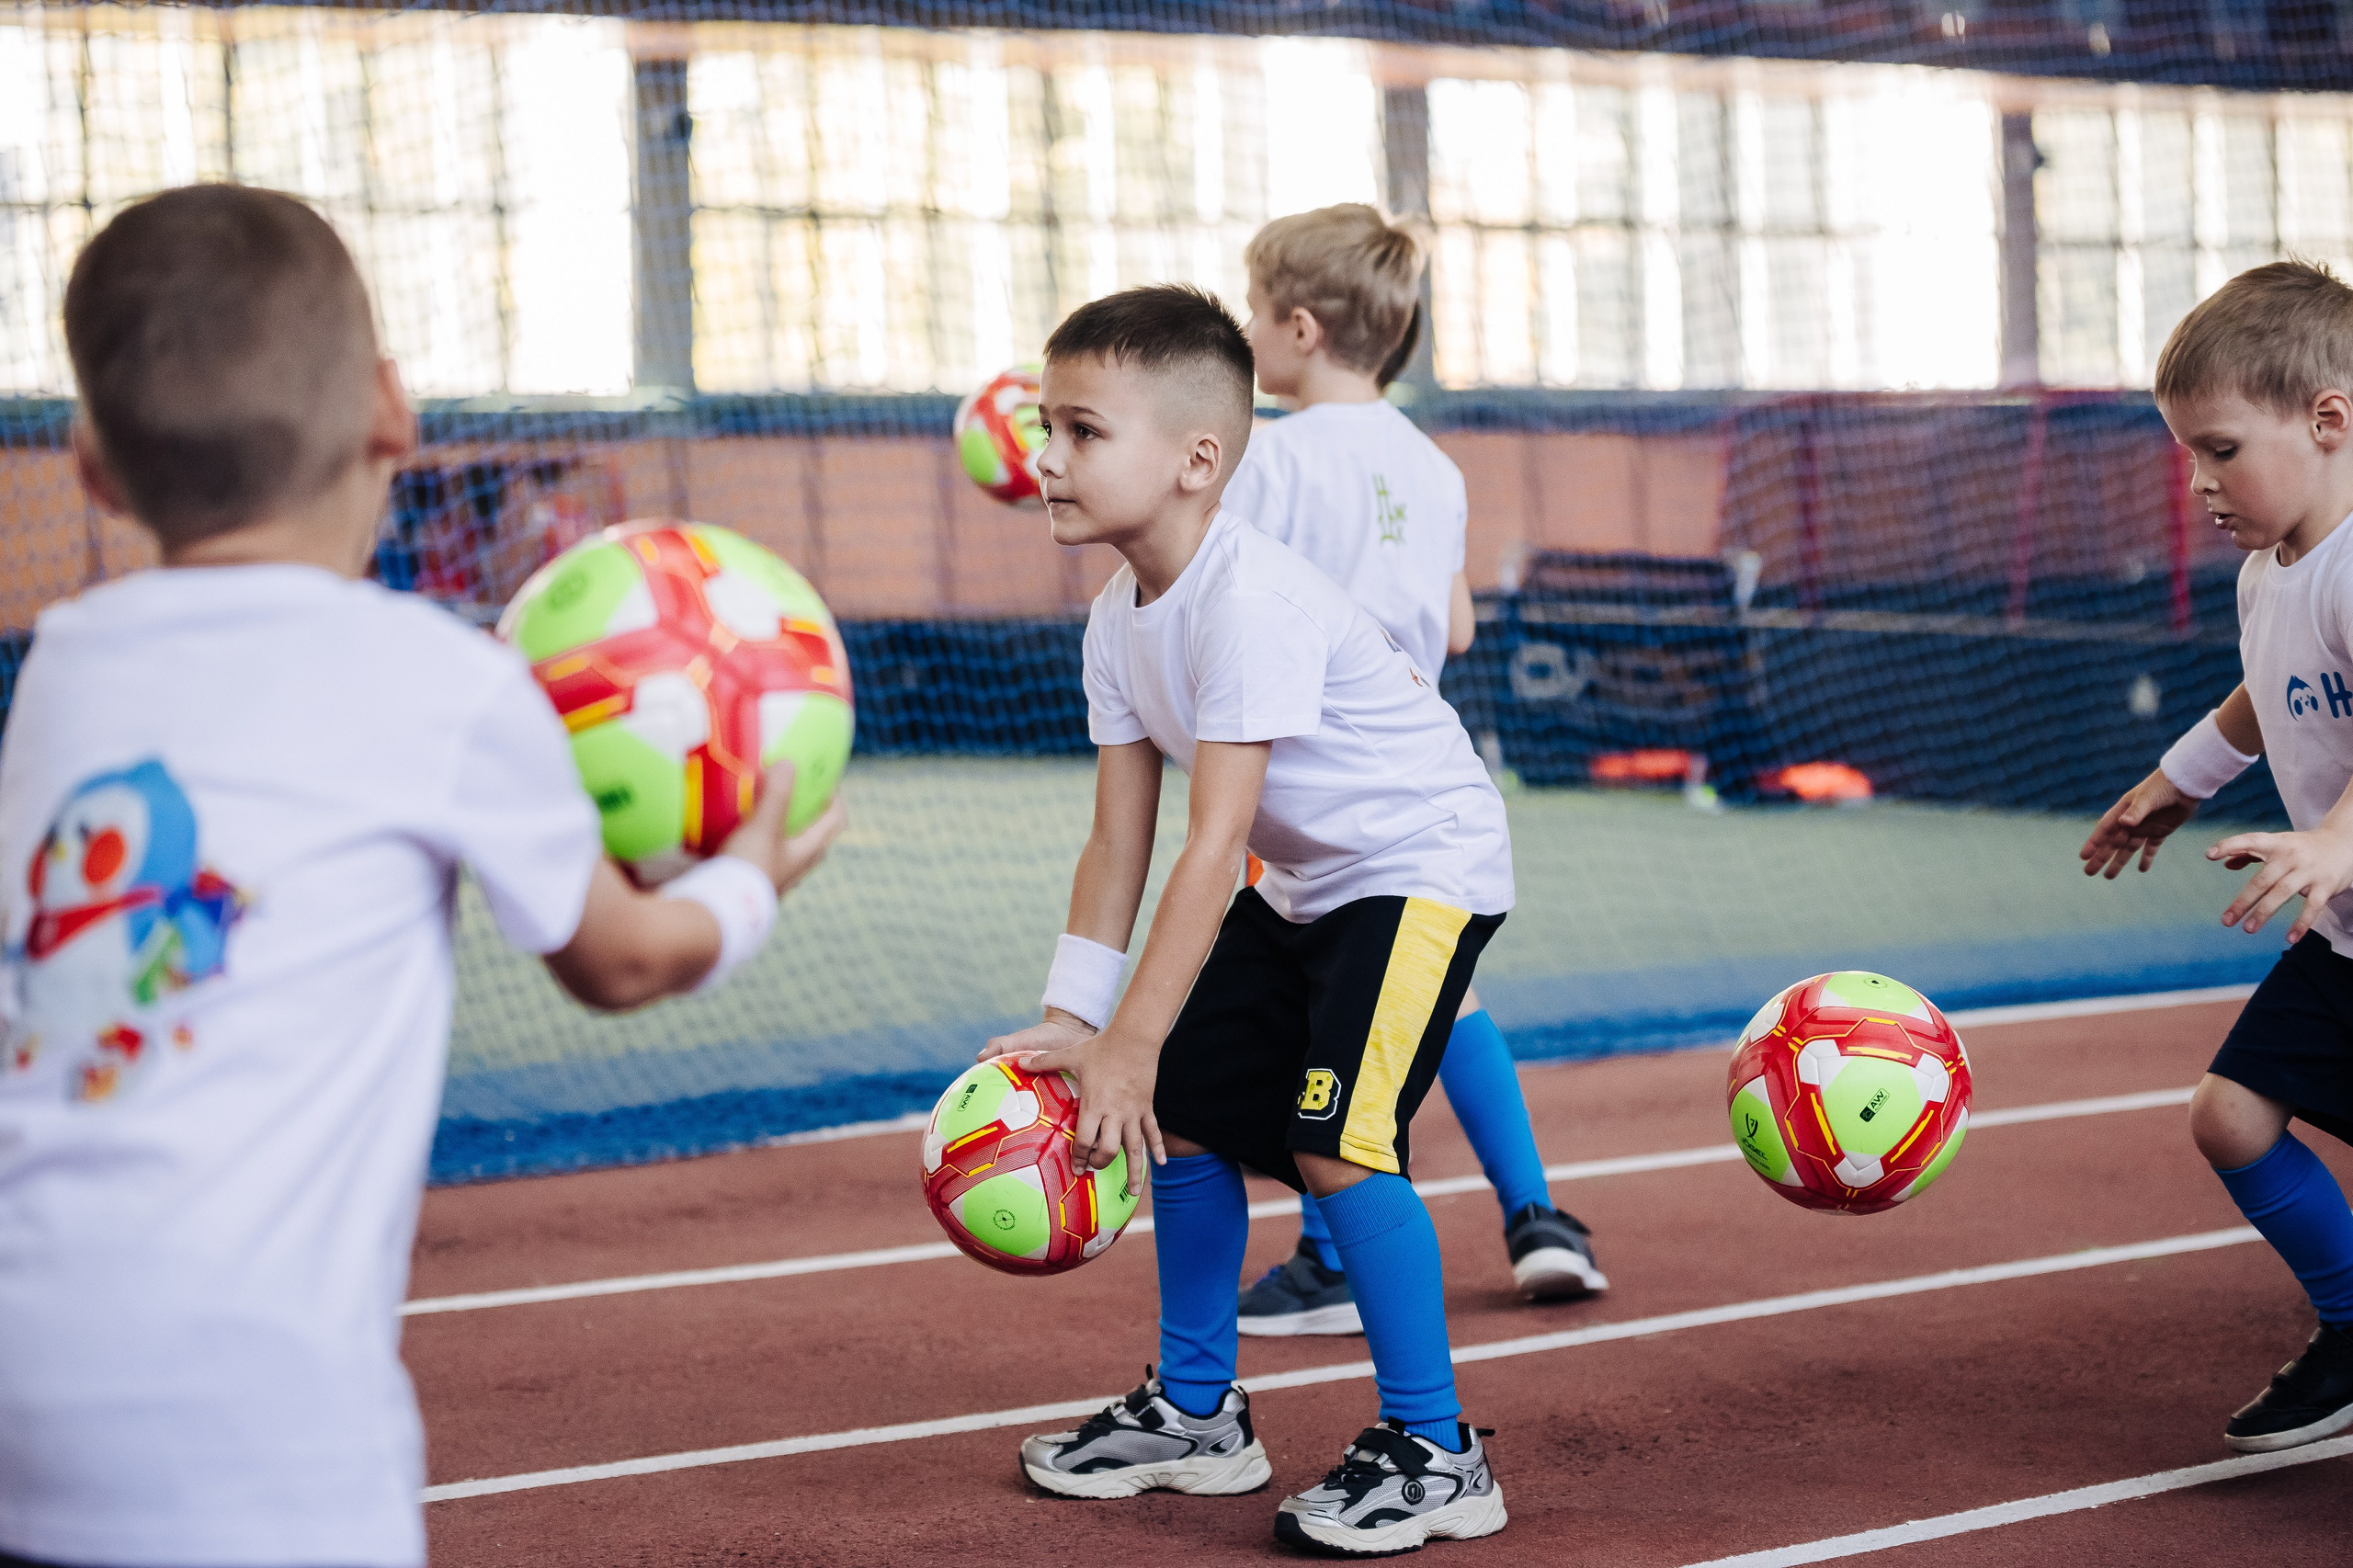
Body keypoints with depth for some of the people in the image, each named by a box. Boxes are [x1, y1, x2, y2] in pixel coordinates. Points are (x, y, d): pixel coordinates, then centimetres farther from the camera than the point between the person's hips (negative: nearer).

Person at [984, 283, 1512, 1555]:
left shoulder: (1252, 604, -30)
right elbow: (1120, 839, 0)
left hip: (1422, 867, -9)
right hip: (1302, 885, 9)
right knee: (1186, 1110, 9)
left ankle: (1434, 1452, -8)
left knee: (1335, 1138, -20)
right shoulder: (1119, 620, -2)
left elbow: (1214, 846, -33)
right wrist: (1070, 1020, -8)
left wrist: (1130, 1047, -32)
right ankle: (1195, 1413, 25)